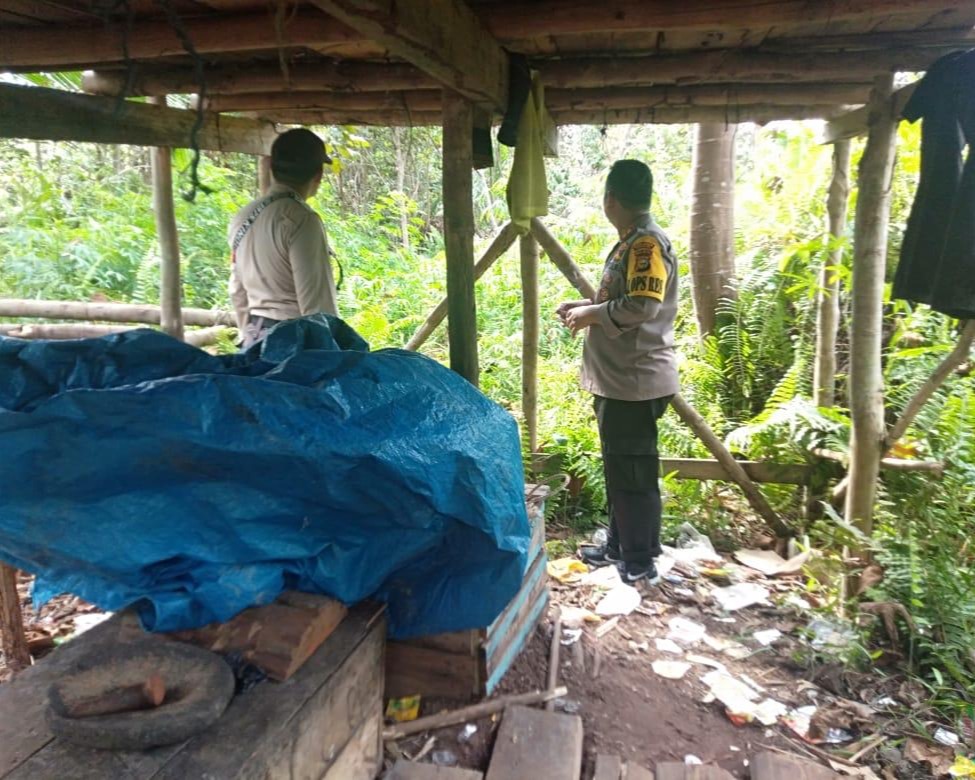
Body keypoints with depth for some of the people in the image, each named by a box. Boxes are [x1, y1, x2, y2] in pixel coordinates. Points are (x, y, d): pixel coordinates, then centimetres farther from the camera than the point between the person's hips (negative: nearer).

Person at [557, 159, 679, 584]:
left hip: (635, 381, -11)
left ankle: (640, 561, 13)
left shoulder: (647, 244, -17)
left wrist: (591, 314, -16)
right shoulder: (631, 242, 16)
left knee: (633, 473, 0)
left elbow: (642, 306, -28)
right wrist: (585, 307, 13)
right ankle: (619, 545, 32)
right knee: (617, 468, 18)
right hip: (618, 379, 11)